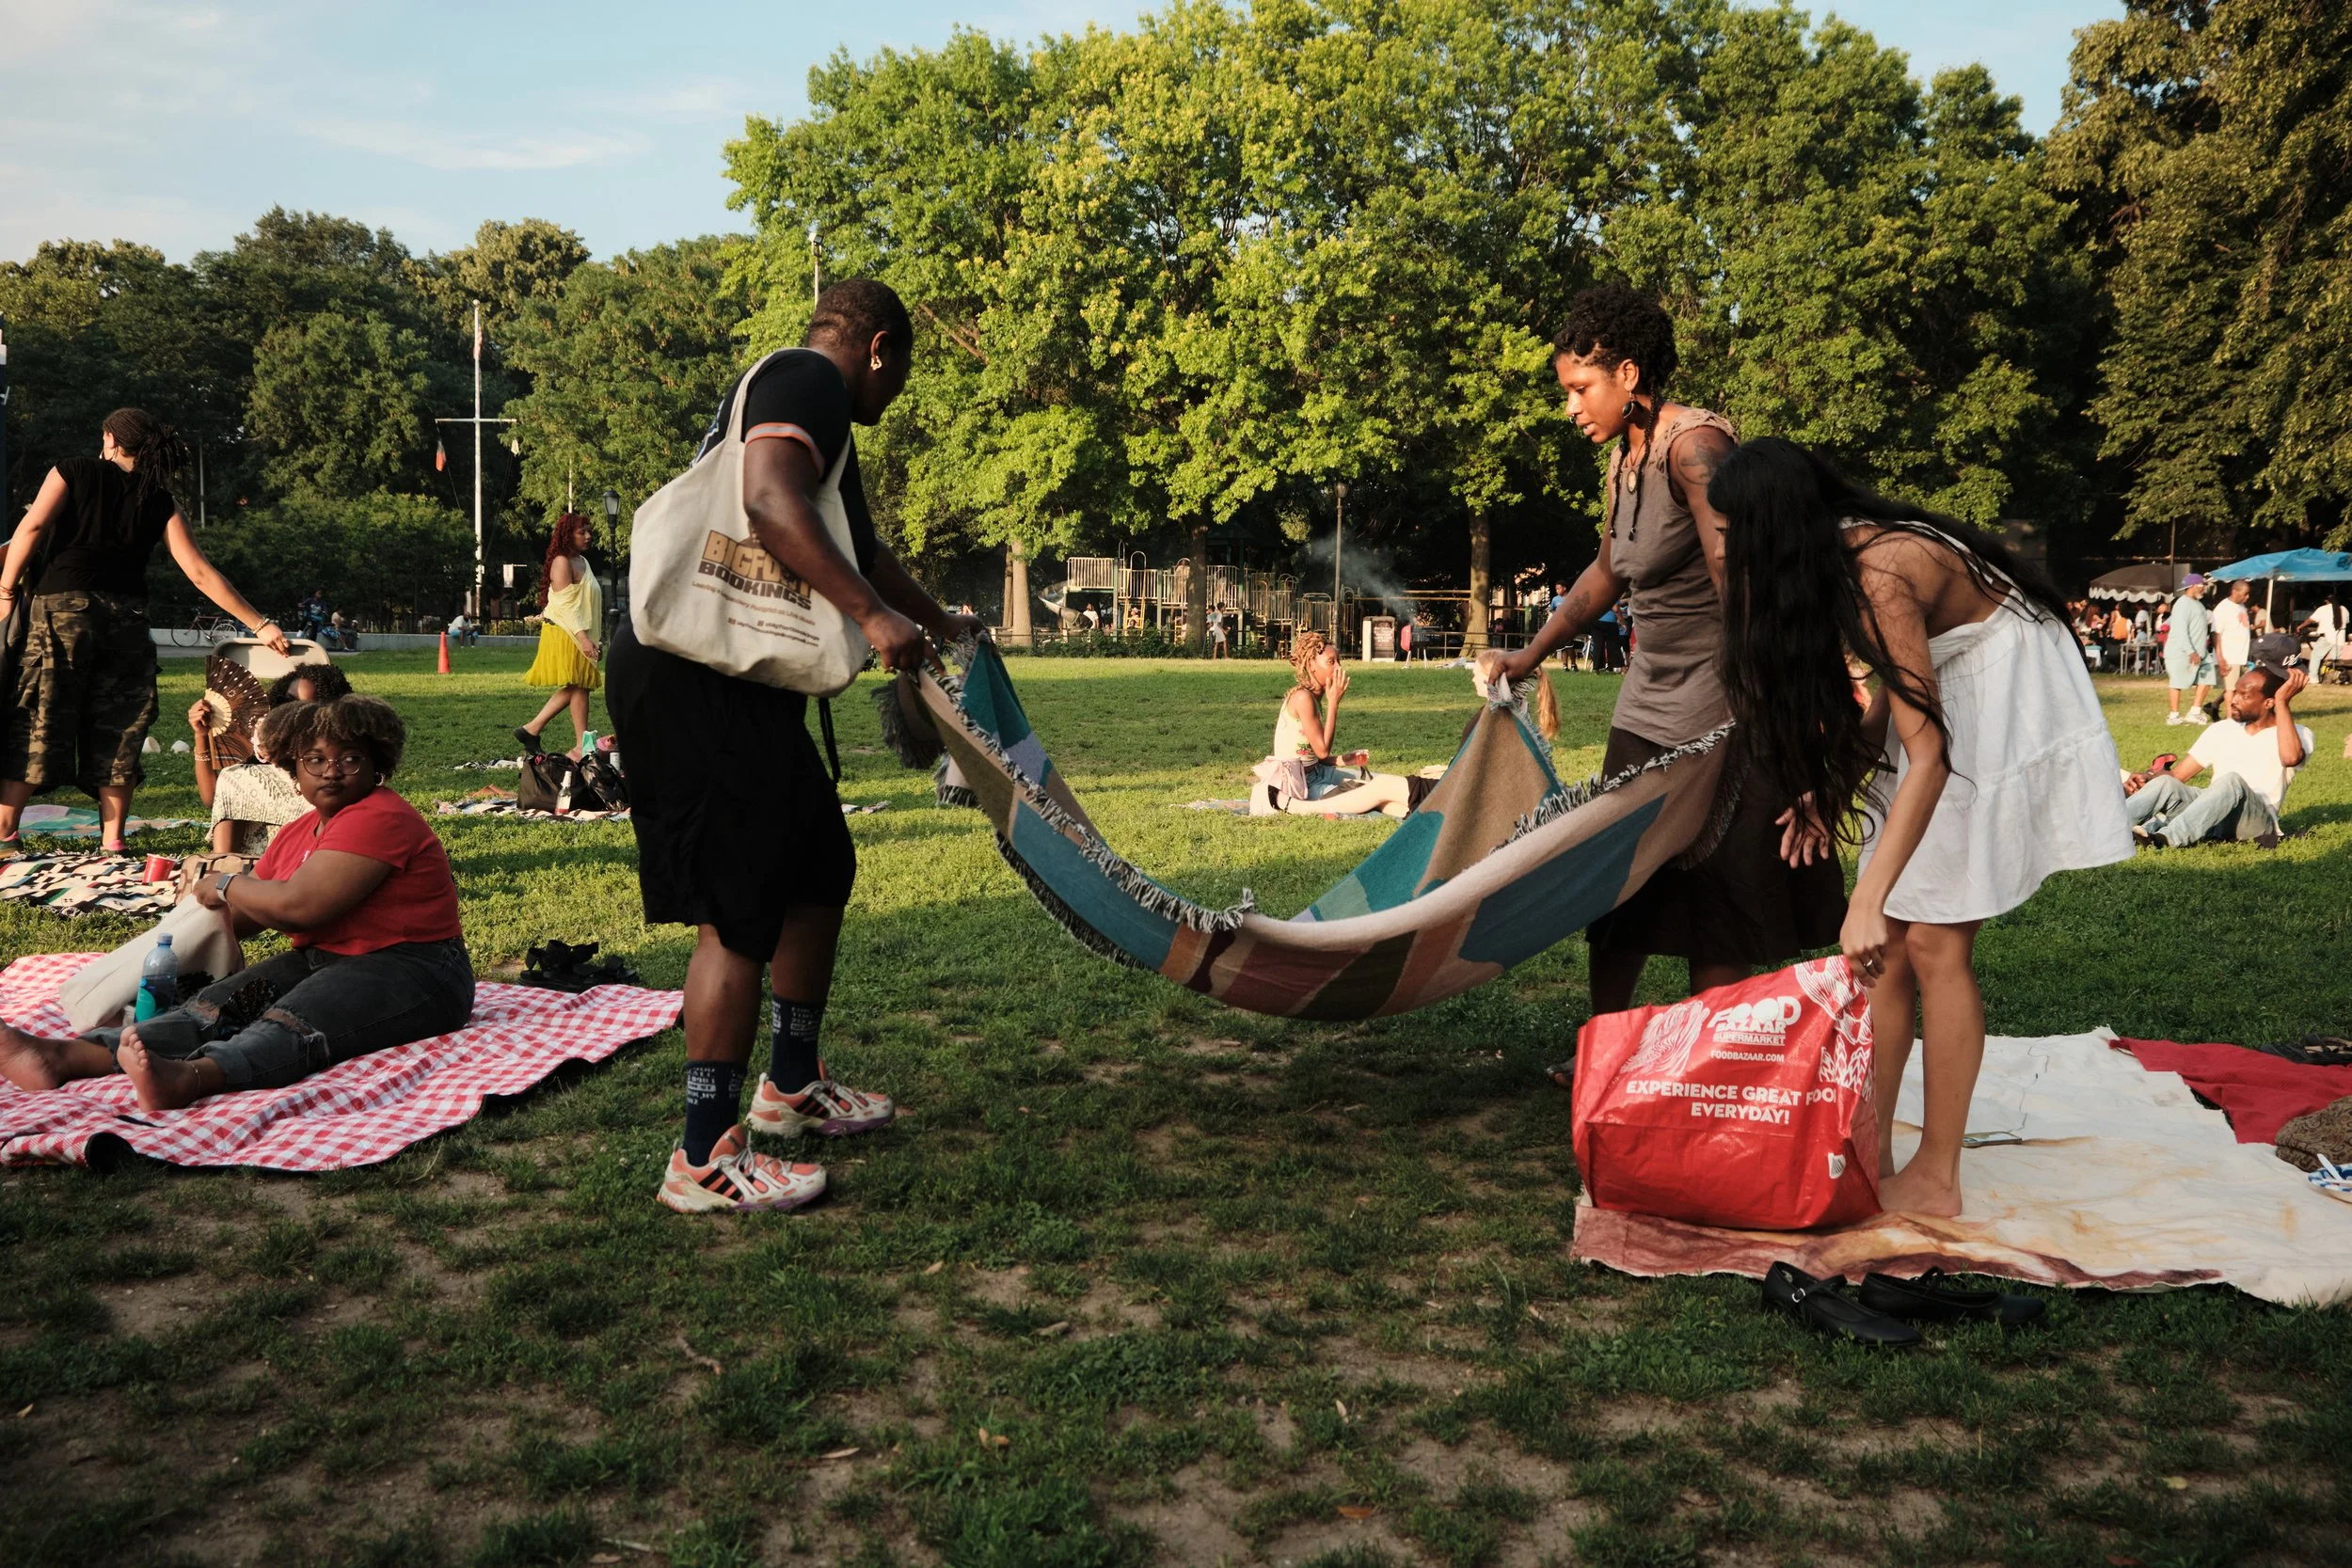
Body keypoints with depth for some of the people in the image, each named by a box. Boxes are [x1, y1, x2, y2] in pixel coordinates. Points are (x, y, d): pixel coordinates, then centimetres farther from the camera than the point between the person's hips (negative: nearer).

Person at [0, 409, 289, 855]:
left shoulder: (73, 472, 7)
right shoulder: (160, 503, 11)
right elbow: (200, 573, 4)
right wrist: (259, 624, 4)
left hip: (62, 606, -2)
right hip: (127, 616, 2)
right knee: (117, 732, 7)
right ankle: (112, 844, 7)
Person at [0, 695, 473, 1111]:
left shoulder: (380, 819, -14)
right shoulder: (300, 832, 18)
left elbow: (298, 904, -22)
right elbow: (239, 917, 17)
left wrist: (226, 886, -3)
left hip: (408, 970, -9)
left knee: (295, 1021, -36)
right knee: (218, 1005, -14)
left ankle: (188, 1077, -63)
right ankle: (71, 1056, -32)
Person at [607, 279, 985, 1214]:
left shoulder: (795, 397, 28)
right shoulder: (811, 379, -5)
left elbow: (858, 548, 41)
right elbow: (770, 502, -25)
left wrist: (939, 621, 53)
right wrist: (874, 614, -27)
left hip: (736, 686, 11)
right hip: (696, 679, -11)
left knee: (820, 871, 17)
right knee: (740, 909, -10)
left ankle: (792, 1086, 32)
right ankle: (705, 1159, -3)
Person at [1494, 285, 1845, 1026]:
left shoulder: (1692, 443, -18)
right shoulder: (1623, 456, 10)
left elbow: (1734, 575, -30)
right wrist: (1533, 654, 27)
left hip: (1714, 701, -9)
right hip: (1648, 696, 9)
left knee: (1714, 896, -2)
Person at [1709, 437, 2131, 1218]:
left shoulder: (1878, 576, -31)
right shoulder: (1839, 556, -4)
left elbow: (1930, 758, -35)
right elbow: (1895, 690, 7)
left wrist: (1867, 902, -40)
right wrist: (1830, 790, -4)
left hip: (2007, 712, -8)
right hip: (1949, 702, 9)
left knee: (1935, 944, -9)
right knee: (1891, 944, 3)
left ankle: (1935, 1181, 1)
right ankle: (1869, 1156, 8)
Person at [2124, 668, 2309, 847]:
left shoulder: (2298, 734, 2)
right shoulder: (2222, 730, 16)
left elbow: (2291, 758, -25)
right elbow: (2177, 775, 11)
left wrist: (2282, 702, -16)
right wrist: (2148, 778, -13)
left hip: (2257, 822, -4)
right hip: (2211, 815, 4)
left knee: (2232, 780, -35)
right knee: (2165, 783, -25)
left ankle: (2166, 838, -57)